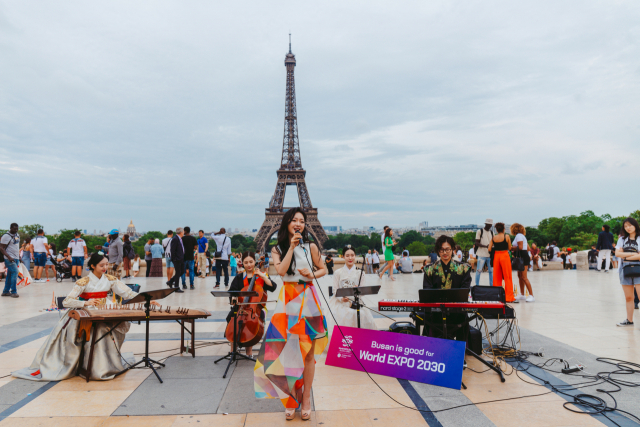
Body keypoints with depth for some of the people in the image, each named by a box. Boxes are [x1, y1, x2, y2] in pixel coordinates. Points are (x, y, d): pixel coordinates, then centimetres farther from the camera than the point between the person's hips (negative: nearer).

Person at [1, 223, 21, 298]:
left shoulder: (17, 235, 13)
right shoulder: (6, 236, -11)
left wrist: (19, 255, 17)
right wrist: (9, 257, -23)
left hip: (16, 258, 8)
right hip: (10, 259, -7)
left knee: (10, 275, 10)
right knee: (15, 272, -15)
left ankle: (5, 291, 17)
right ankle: (13, 292, -11)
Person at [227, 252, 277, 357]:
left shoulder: (262, 275, 9)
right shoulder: (239, 278, 14)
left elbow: (273, 287, -6)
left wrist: (262, 276, -10)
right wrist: (234, 298, -17)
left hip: (257, 306, -2)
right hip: (241, 306, 2)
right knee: (230, 317, -26)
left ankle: (249, 346, -12)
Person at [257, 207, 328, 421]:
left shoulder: (310, 247, 5)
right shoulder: (277, 249, 5)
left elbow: (323, 269, 12)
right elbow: (281, 270, -13)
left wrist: (312, 274, -8)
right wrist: (291, 246, -11)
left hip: (308, 300, 0)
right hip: (288, 300, 0)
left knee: (308, 352, 4)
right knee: (289, 350, 1)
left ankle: (305, 399, 16)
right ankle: (291, 399, 15)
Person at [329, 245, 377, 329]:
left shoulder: (361, 273, 9)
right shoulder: (338, 273, 7)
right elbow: (335, 290, 3)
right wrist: (342, 298, -17)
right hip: (341, 301, -1)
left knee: (362, 314, -26)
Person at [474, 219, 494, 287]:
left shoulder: (492, 233, 14)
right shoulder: (479, 231, -1)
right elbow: (477, 243, -6)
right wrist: (485, 246, -22)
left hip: (490, 254, 5)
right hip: (482, 254, -5)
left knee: (491, 270, 6)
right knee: (479, 270, -2)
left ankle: (492, 285, 14)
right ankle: (477, 285, 5)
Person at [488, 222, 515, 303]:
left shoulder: (493, 238, 2)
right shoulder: (507, 236, -6)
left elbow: (489, 249, 0)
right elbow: (509, 248, 0)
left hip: (496, 256, 4)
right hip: (505, 255, -3)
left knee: (497, 277, 11)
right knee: (507, 277, 1)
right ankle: (509, 297, 0)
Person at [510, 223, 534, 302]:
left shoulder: (519, 235, -10)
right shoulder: (522, 236, 20)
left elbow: (520, 247, -20)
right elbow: (528, 248, 20)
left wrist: (512, 248, -6)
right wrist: (514, 251, 19)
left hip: (523, 257, -10)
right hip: (522, 257, 10)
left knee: (524, 277, -12)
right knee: (520, 276, 12)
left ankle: (531, 295, -12)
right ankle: (522, 295, 17)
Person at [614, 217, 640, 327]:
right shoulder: (622, 239, 13)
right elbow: (617, 253, 2)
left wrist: (626, 256, -6)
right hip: (625, 270, 4)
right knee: (628, 297, 10)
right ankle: (629, 320, 18)